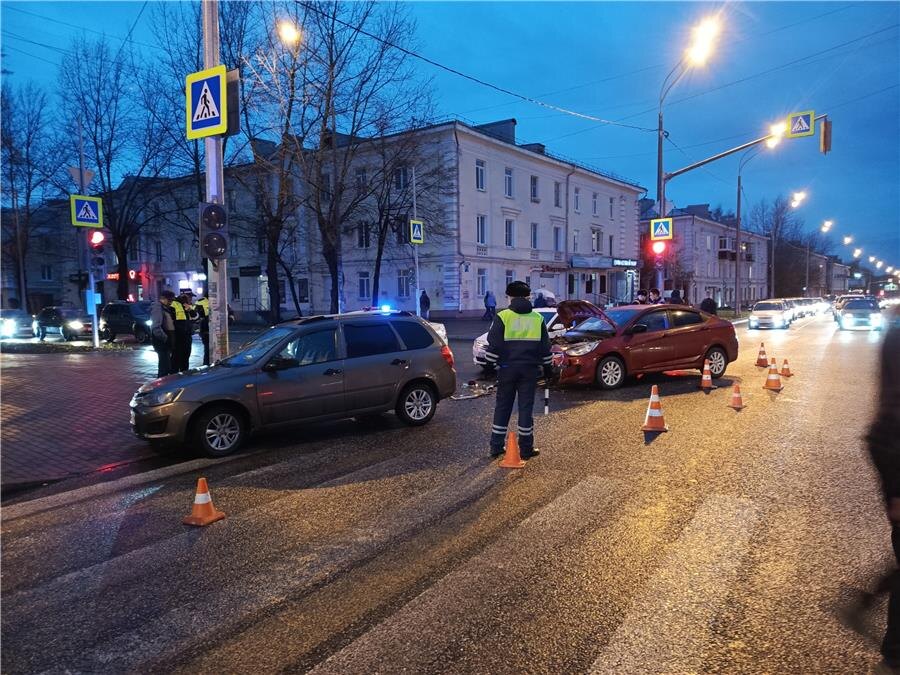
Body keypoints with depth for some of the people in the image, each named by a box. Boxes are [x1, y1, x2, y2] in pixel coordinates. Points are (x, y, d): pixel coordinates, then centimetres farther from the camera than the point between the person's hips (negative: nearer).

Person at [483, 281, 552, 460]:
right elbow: (545, 347, 9)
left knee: (502, 407, 9)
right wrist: (547, 367, 17)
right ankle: (526, 448, 10)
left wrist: (491, 365, 0)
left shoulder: (502, 317, -5)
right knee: (526, 408, 6)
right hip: (530, 369, 1)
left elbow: (493, 345, -8)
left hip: (507, 369, -1)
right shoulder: (537, 318, 4)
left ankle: (496, 446, 12)